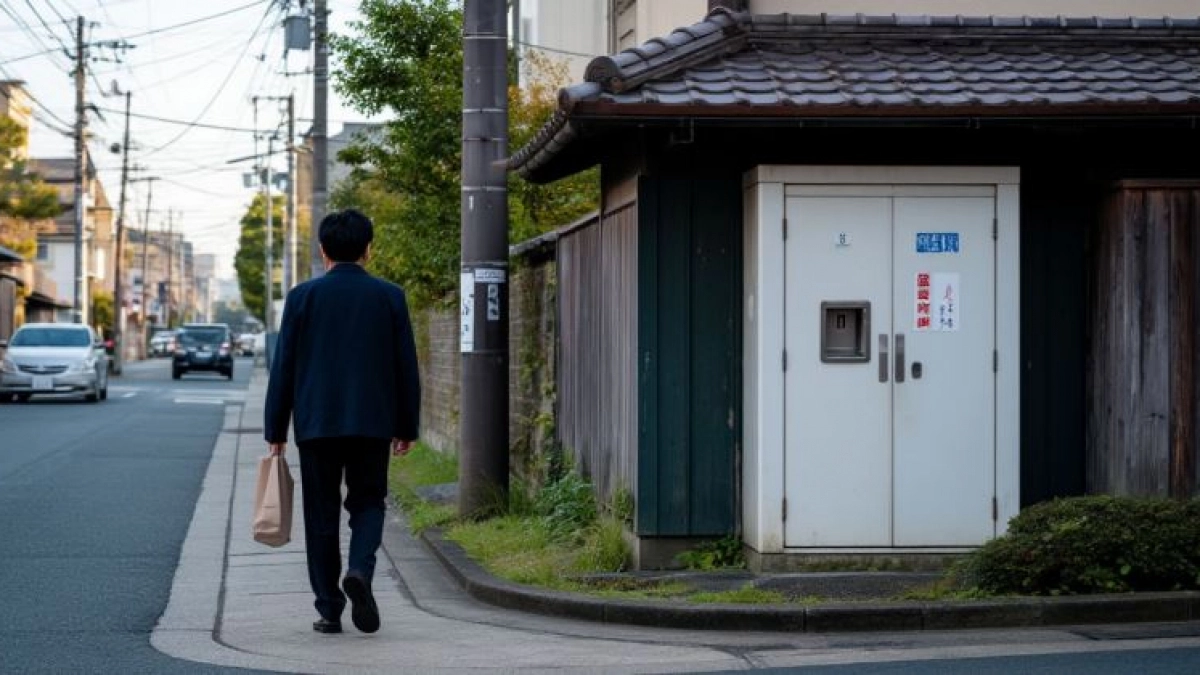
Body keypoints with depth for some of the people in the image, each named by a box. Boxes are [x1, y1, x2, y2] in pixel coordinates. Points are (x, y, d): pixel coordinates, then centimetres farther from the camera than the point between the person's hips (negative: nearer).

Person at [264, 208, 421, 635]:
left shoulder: (303, 296, -1)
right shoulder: (389, 296, 1)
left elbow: (283, 367, 0)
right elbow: (406, 367, 3)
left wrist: (275, 430, 6)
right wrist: (407, 427, 12)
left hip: (316, 423, 0)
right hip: (373, 423, 1)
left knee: (322, 515, 7)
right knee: (368, 502, 14)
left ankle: (329, 610, 8)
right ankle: (360, 568, -14)